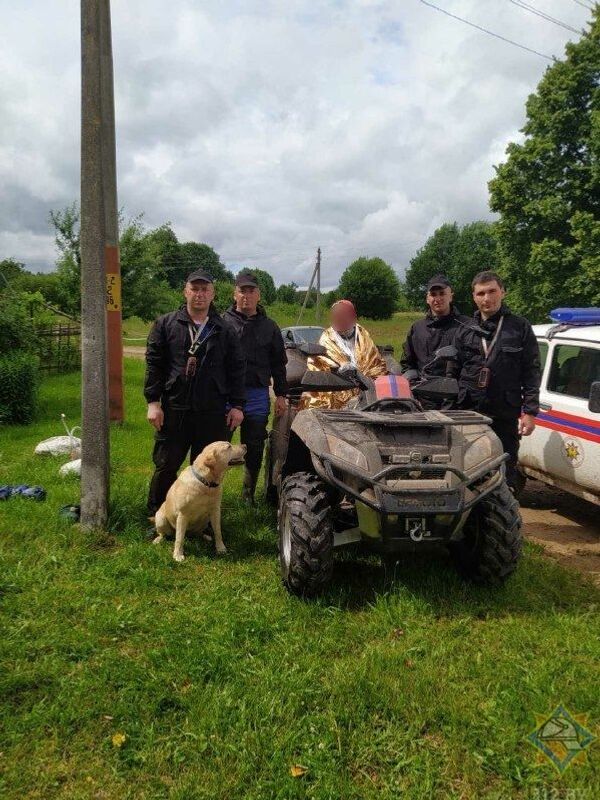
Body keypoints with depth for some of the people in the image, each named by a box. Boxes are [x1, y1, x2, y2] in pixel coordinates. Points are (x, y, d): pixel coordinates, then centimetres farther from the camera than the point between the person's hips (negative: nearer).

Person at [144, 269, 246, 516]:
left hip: (213, 413, 1)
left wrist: (237, 405, 2)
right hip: (174, 410, -1)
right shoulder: (166, 324, 5)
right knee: (165, 466, 6)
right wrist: (153, 401, -5)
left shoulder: (224, 331, 8)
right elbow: (153, 364, 2)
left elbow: (237, 369, 8)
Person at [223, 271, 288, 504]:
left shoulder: (269, 327, 11)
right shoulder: (223, 322, 2)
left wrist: (281, 394, 8)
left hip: (257, 395, 3)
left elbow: (278, 363, 13)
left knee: (254, 448, 9)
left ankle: (249, 493, 24)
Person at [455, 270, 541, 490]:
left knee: (507, 471, 7)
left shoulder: (520, 327, 3)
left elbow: (532, 372, 1)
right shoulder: (466, 332, 9)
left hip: (506, 415, -2)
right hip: (469, 414, 2)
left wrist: (530, 411, -6)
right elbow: (455, 374, 10)